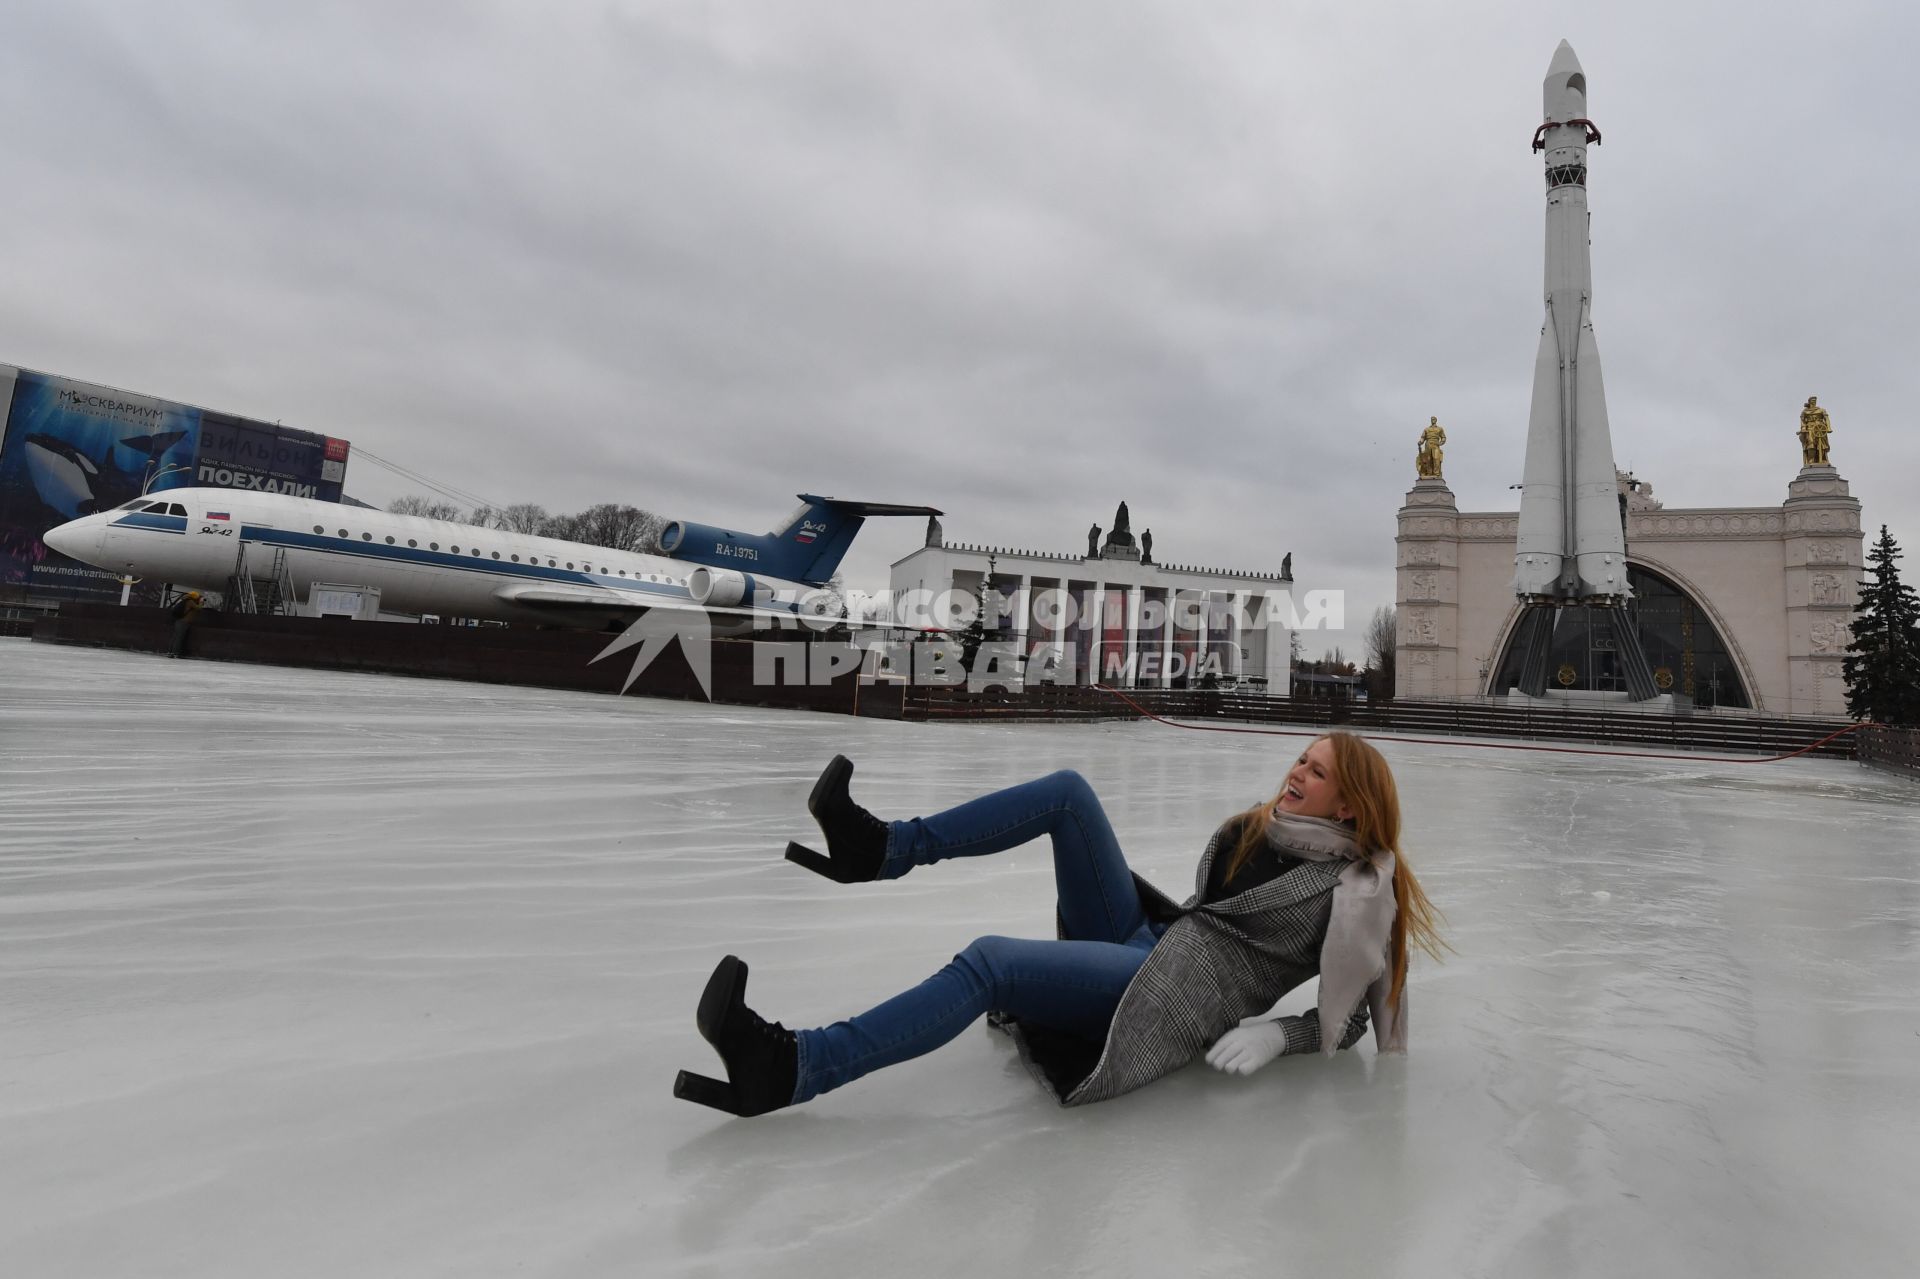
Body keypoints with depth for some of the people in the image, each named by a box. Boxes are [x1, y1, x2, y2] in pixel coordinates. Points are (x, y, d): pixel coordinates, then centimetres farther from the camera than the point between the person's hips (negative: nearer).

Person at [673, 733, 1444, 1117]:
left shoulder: (1355, 889, -2)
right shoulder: (1255, 832, 17)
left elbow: (1349, 1022, -1)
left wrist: (1275, 1033, -15)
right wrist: (1155, 925, 12)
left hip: (1174, 997, -8)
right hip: (1145, 944, 8)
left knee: (990, 963, -29)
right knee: (1066, 792, -4)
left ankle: (789, 1071, -31)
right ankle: (885, 848, -8)